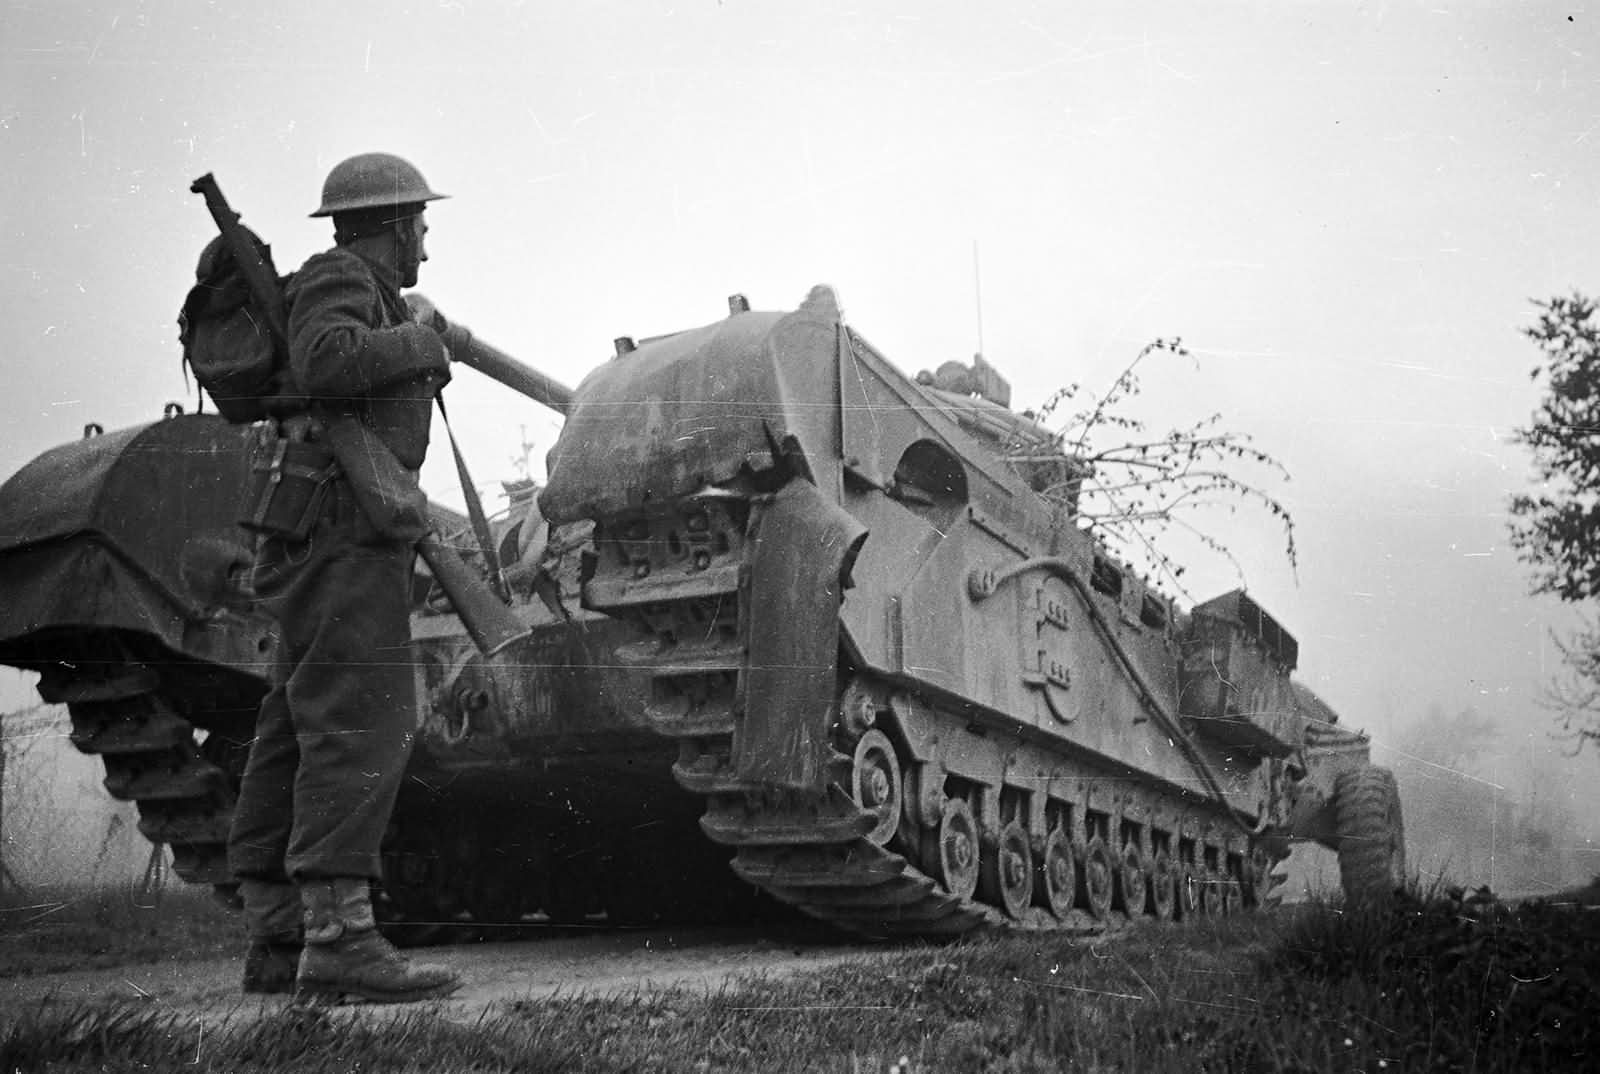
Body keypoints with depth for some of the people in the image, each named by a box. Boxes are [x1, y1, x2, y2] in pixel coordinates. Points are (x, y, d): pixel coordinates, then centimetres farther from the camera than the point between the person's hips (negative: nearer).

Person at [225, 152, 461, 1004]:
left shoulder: (357, 294, 25)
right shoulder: (338, 277, -3)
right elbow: (326, 365, -22)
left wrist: (418, 368, 34)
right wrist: (418, 340, -9)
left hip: (318, 541, 10)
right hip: (347, 526, -10)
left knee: (295, 731, 6)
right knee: (360, 721, -16)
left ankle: (274, 939, 9)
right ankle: (338, 940, -21)